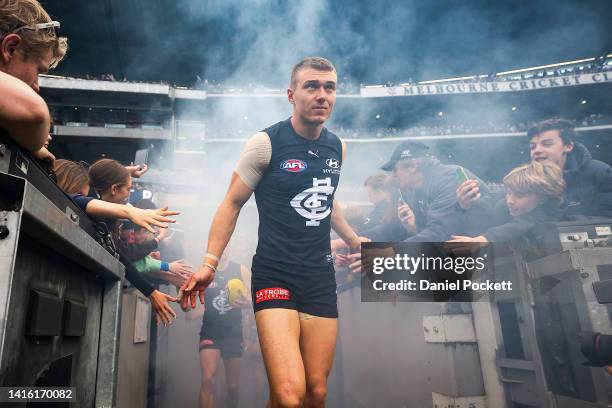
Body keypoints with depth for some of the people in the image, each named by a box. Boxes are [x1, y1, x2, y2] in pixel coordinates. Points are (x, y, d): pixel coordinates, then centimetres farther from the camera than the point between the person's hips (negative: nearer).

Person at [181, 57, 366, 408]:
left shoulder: (337, 148, 9)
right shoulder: (266, 142, -8)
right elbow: (233, 204, -2)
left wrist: (355, 241, 29)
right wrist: (210, 264, -8)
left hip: (322, 277, 5)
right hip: (275, 276, -5)